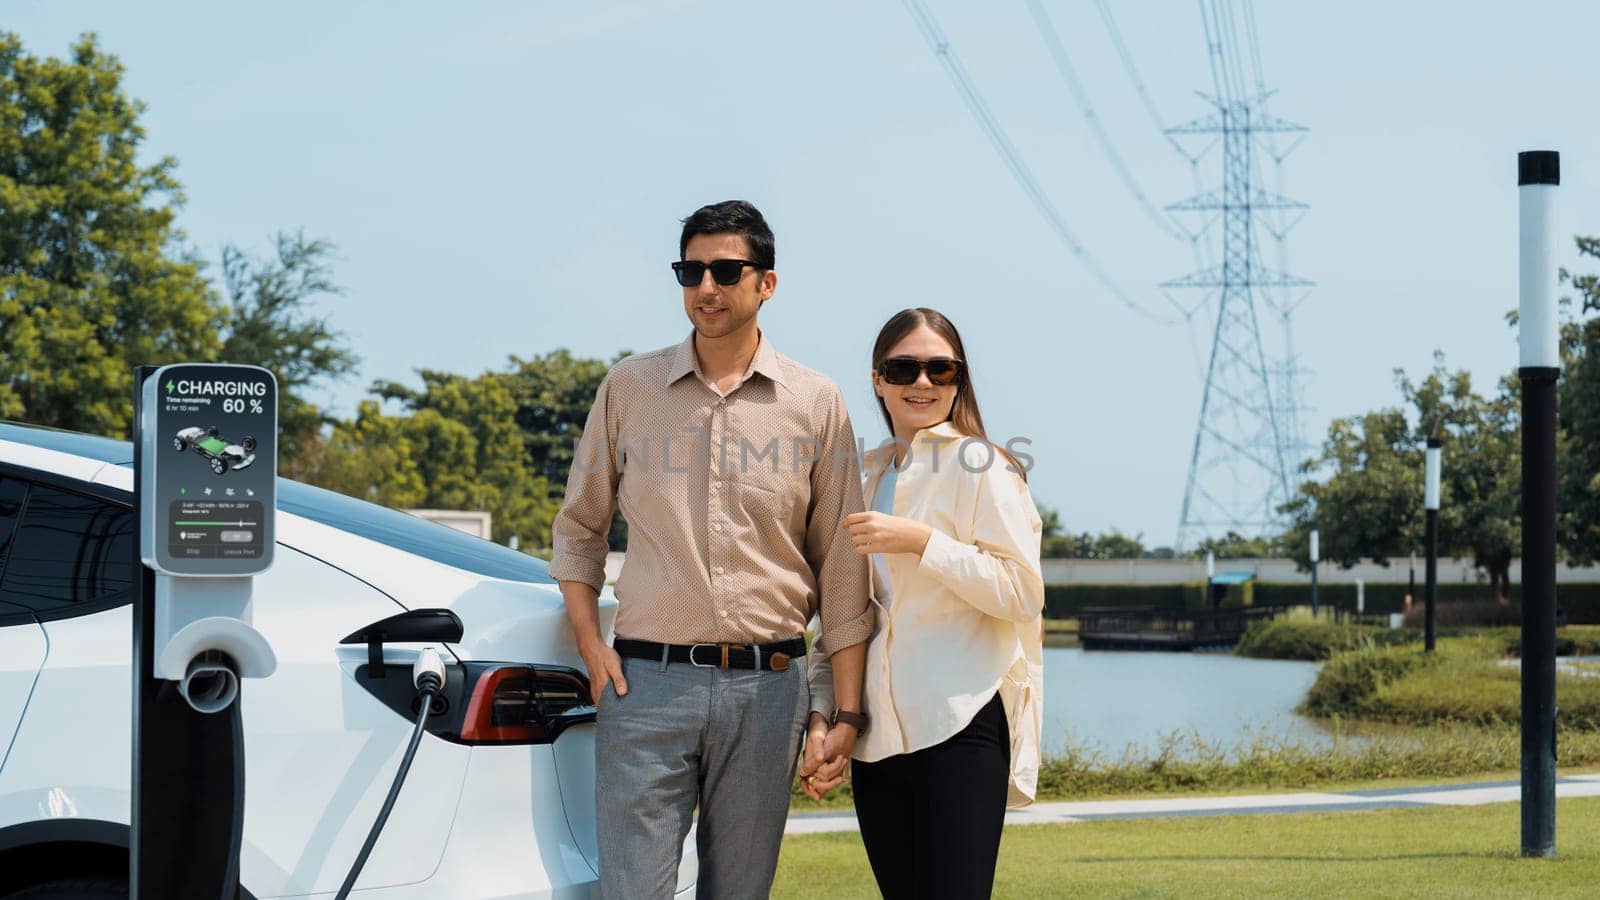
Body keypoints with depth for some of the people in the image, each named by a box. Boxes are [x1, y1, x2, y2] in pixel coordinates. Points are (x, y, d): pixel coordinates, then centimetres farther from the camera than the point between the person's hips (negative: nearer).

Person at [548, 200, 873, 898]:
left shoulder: (816, 404, 6)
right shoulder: (629, 388, 8)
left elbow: (842, 571, 7)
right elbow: (578, 526, 16)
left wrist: (846, 711, 3)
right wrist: (590, 645, 2)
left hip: (767, 684, 0)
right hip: (646, 680, 0)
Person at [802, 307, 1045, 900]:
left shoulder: (980, 466, 0)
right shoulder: (865, 478, 19)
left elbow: (1023, 592, -9)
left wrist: (920, 541, -14)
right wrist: (821, 717, 9)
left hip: (960, 726, -6)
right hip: (877, 737, 6)